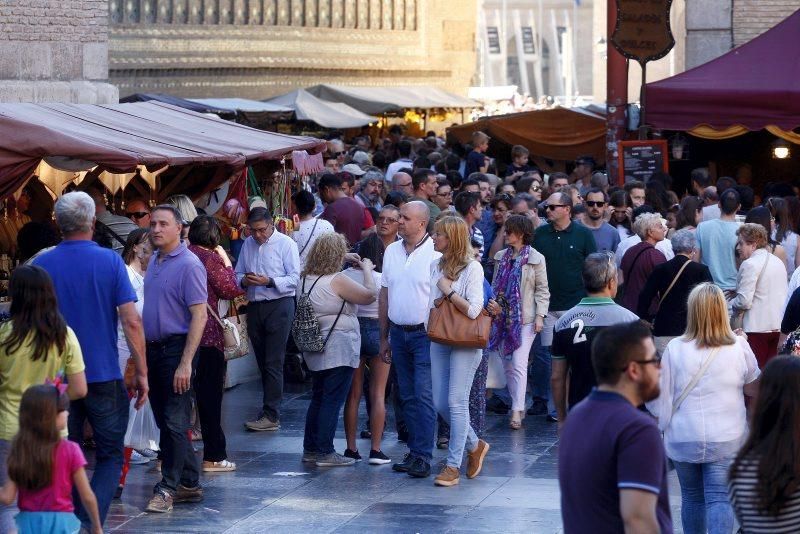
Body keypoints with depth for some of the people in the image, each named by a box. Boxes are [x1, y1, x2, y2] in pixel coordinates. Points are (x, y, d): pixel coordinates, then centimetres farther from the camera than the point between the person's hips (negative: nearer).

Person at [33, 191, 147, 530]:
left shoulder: (41, 266, -3)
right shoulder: (110, 261, -8)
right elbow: (131, 321, -11)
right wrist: (141, 372, -3)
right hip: (105, 376, -2)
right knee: (110, 456, 7)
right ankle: (89, 522, -11)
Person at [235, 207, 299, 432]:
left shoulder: (285, 244, -4)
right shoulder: (248, 244, 13)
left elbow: (294, 278, -9)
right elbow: (237, 274, 18)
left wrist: (269, 282, -21)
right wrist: (243, 280, -5)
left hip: (279, 305, -6)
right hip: (254, 307, 6)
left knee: (273, 363, -9)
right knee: (262, 362, 10)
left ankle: (271, 415, -9)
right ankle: (270, 410, 17)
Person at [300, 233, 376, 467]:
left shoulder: (306, 279, 5)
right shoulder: (337, 281, -19)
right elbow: (368, 296, -12)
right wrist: (367, 270, 4)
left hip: (316, 350, 8)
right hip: (338, 351, -8)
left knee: (318, 399, 17)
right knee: (332, 401, -3)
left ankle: (310, 448, 21)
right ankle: (326, 453, -2)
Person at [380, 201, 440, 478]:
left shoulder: (435, 254, -10)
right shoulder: (391, 251, 9)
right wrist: (384, 337, 14)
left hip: (425, 334, -6)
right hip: (398, 332, 6)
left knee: (424, 395, -9)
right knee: (407, 396, 10)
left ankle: (422, 456, -7)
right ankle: (415, 451, 17)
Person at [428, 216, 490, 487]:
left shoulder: (472, 268, -10)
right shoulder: (435, 266, 9)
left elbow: (473, 309, -18)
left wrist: (448, 291, -12)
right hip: (439, 340, 7)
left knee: (456, 402, -7)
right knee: (440, 403, 6)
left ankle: (453, 465, -2)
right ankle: (474, 445, 27)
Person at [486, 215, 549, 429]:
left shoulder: (536, 259, -4)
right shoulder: (501, 257, 10)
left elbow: (542, 290, -2)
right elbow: (495, 285, 13)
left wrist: (540, 315, -10)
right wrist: (493, 303, -5)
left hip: (524, 318, -6)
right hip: (502, 316, 6)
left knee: (519, 364, -11)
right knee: (507, 365, 9)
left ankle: (517, 411, -13)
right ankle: (518, 405, 21)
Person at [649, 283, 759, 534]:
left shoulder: (675, 349, -9)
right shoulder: (739, 347, -8)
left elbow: (661, 398, -5)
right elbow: (753, 388, 9)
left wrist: (662, 422, 16)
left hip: (683, 438, 1)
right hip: (726, 438, -1)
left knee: (691, 497, 17)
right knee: (720, 498, -1)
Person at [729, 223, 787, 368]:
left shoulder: (750, 265, -12)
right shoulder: (779, 262, 13)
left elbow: (744, 302, -17)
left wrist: (733, 304, 7)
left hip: (758, 328, -8)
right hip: (778, 326, 8)